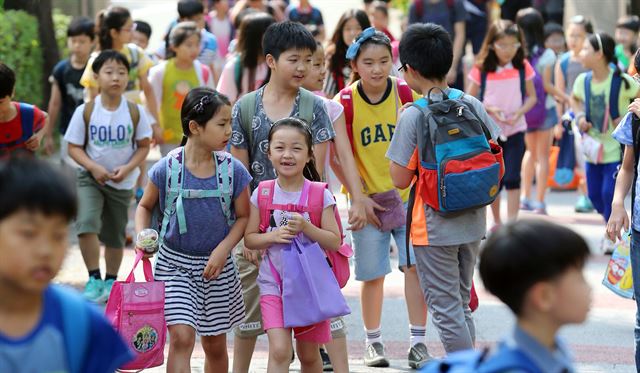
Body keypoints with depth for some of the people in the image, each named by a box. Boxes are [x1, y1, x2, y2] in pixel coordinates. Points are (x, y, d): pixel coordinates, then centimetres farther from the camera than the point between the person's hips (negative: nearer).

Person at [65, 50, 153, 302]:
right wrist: (94, 167, -19)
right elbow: (74, 147, -4)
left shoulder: (135, 112, -7)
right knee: (86, 223, -24)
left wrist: (127, 168, -16)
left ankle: (111, 281, 33)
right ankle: (94, 279, -15)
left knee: (115, 234, 14)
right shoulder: (85, 111, -10)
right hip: (91, 178, -2)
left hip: (123, 182, 2)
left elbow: (143, 146, 1)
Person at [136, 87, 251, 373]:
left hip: (217, 266, 2)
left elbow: (243, 217, 2)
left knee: (215, 345, 13)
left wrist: (223, 250, -12)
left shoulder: (233, 170, -8)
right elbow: (145, 206, 5)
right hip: (175, 263, -2)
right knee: (181, 337, -15)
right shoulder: (167, 168, -11)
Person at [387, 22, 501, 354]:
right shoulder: (473, 105, 0)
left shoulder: (413, 116, -15)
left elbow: (400, 179, -13)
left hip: (435, 227, -6)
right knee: (461, 306, 19)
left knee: (446, 311, 2)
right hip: (473, 223, 6)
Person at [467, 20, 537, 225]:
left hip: (516, 130, 0)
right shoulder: (481, 69, -7)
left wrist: (519, 112, -13)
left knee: (512, 178, -10)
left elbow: (532, 97, 5)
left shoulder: (523, 67, -3)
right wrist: (489, 109, -16)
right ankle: (497, 222, 28)